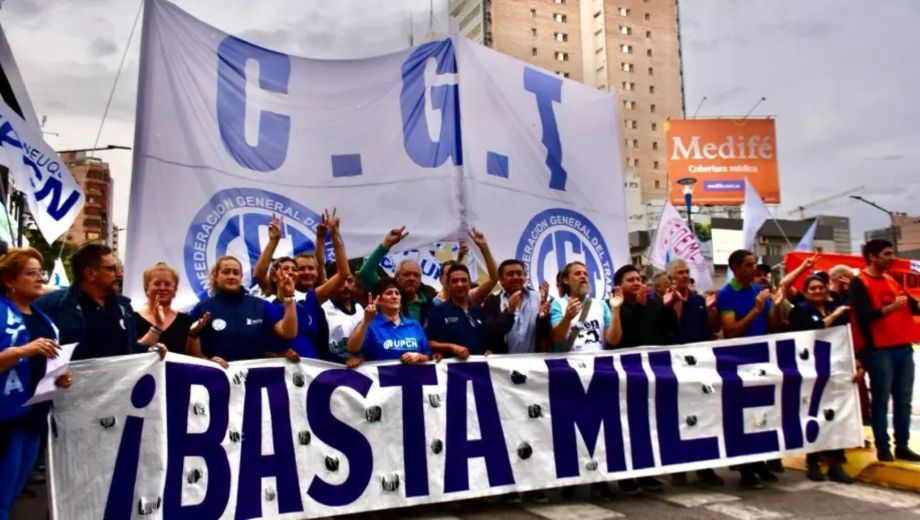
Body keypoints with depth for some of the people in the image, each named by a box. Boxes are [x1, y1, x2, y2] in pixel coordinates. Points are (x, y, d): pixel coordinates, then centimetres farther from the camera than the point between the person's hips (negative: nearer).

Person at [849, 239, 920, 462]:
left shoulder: (892, 281, 17)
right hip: (878, 349, -7)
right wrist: (891, 308, -26)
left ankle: (902, 446, 16)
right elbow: (864, 316, -16)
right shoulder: (859, 283, -6)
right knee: (881, 399, -2)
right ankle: (883, 447, 4)